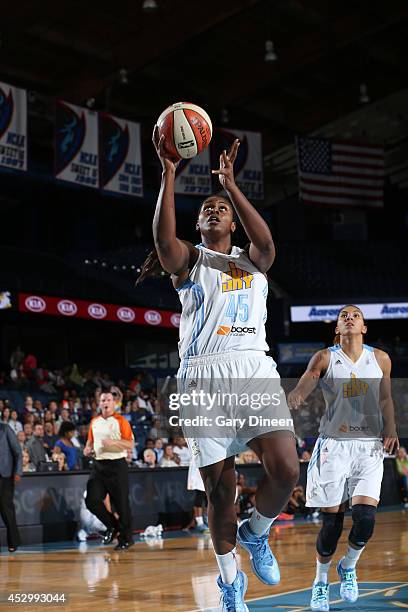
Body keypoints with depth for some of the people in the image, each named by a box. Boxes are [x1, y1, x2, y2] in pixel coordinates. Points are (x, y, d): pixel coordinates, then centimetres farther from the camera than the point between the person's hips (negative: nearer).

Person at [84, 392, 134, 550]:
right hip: (99, 465, 5)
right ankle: (112, 525, 17)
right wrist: (88, 448, 4)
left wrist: (114, 442, -23)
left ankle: (126, 538, 12)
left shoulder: (120, 421, -4)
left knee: (121, 503, -1)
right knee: (92, 500, -5)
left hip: (117, 465, -5)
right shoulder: (94, 421, 12)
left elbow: (130, 444, -9)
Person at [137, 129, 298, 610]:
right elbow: (164, 241, -12)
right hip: (204, 377, -1)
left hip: (255, 371, 2)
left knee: (285, 470, -16)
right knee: (220, 488, -1)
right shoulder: (188, 260, 13)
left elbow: (266, 244, -7)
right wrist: (169, 174, -15)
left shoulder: (251, 261, 18)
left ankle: (256, 533, 15)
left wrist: (230, 183, -9)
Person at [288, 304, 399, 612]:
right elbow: (307, 380, -15)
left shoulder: (380, 359, 9)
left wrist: (391, 430, -1)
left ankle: (348, 568, 18)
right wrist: (296, 396, -39)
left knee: (365, 517, -12)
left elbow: (386, 400, 16)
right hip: (333, 444, -1)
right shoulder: (325, 358, 1)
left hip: (369, 446, 2)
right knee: (332, 521, -2)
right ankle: (321, 581, 21)